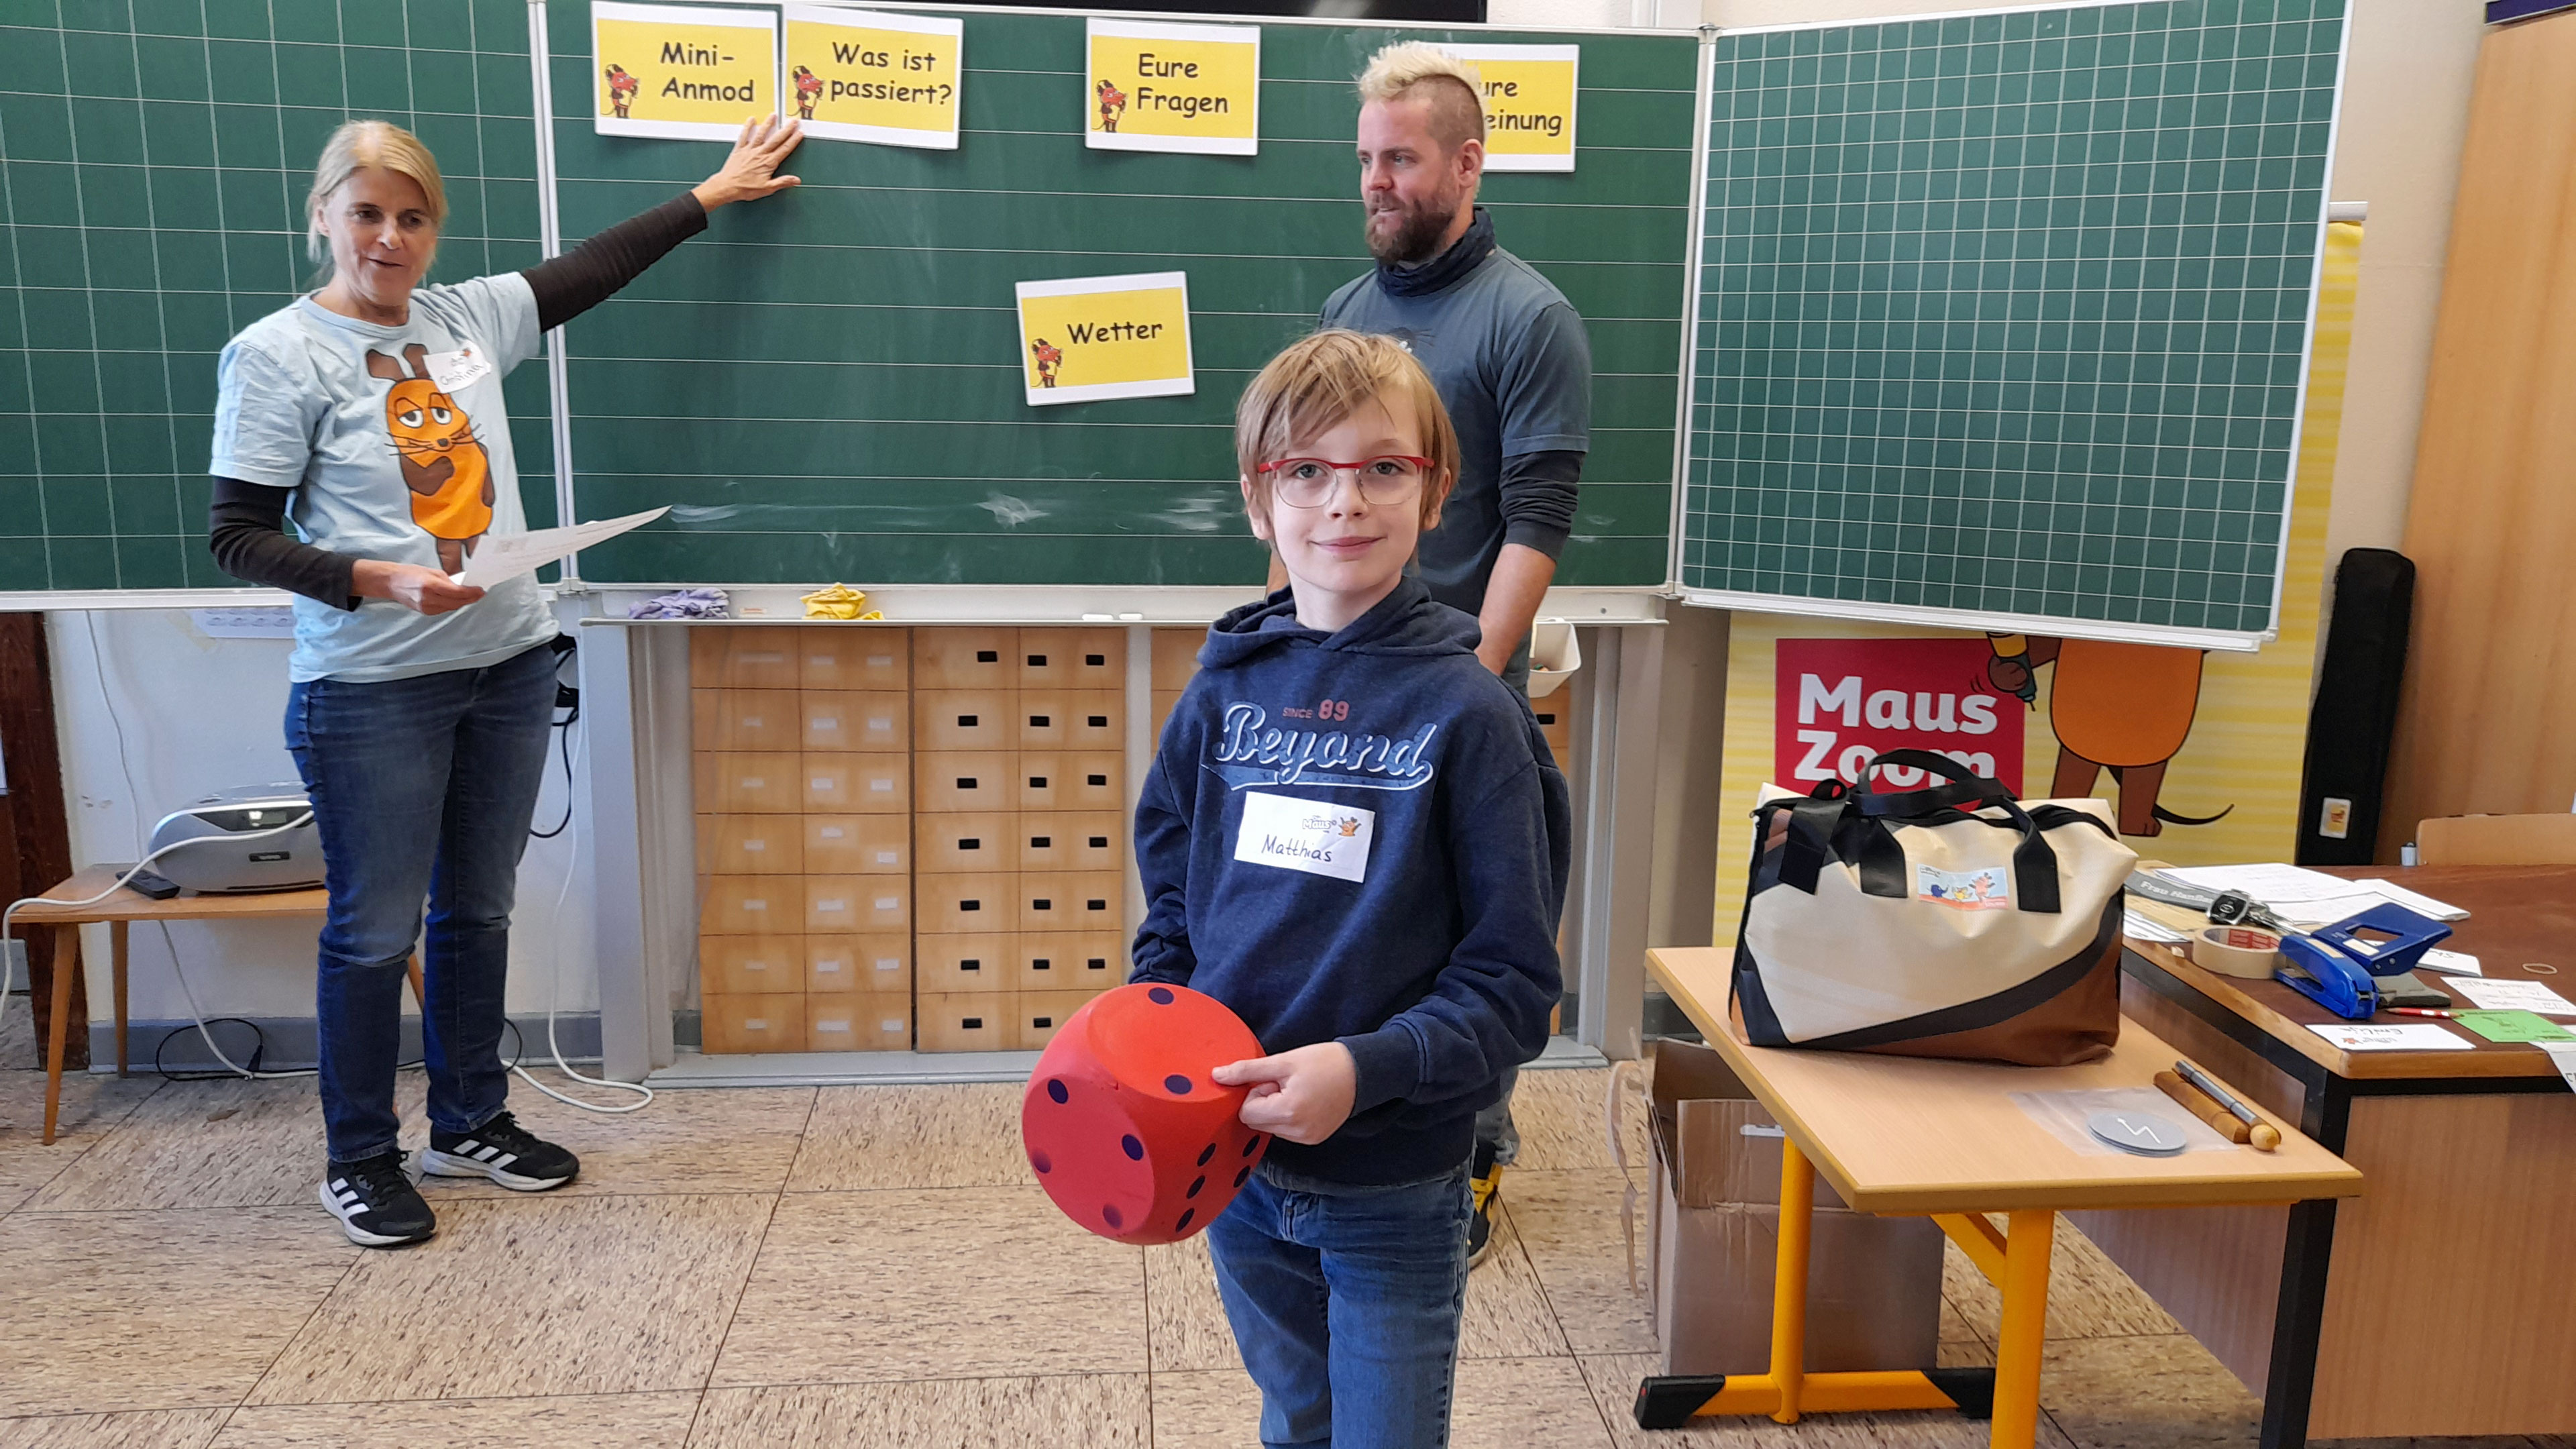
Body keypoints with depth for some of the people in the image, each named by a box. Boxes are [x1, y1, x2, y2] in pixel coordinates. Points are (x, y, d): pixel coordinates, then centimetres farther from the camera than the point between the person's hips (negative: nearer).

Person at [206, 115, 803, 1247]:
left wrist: (712, 193, 25)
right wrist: (380, 581, -22)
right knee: (376, 930, 3)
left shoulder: (468, 318, 8)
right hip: (372, 694, -5)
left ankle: (470, 1123, 31)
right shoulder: (277, 355, -7)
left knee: (478, 909, 15)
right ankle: (359, 1162, 21)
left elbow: (594, 269, 20)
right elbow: (238, 536, -7)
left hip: (508, 666, 6)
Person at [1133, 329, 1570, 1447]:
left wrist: (1366, 1069, -26)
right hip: (1236, 1159, 4)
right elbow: (1169, 900, 11)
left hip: (1394, 1194, -4)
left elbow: (1514, 976, -13)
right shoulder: (1224, 694, -2)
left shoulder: (1465, 712, -14)